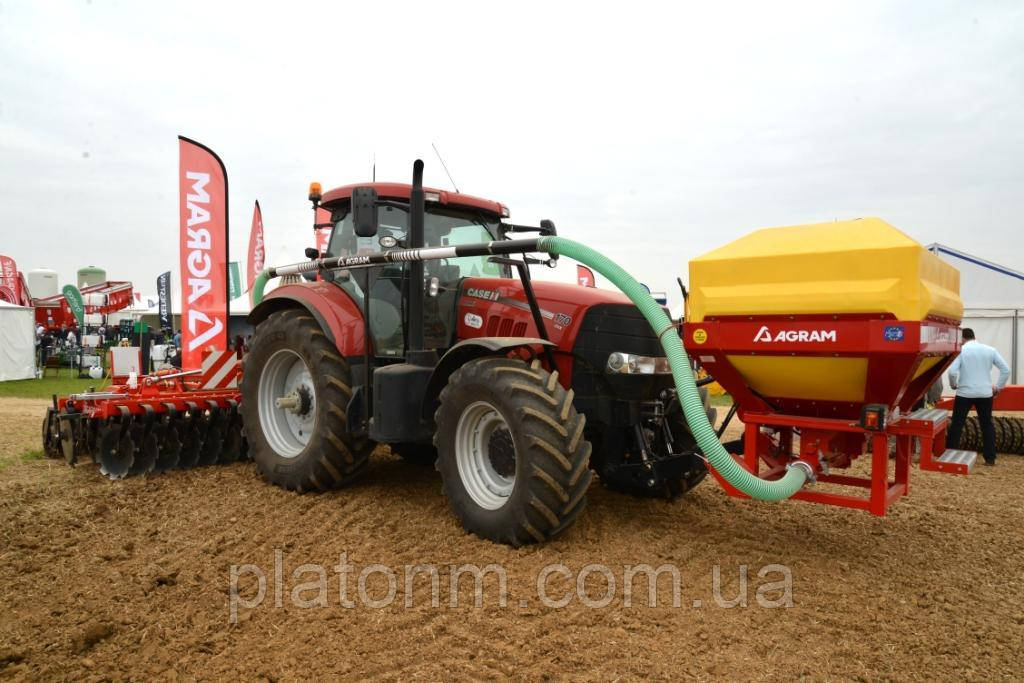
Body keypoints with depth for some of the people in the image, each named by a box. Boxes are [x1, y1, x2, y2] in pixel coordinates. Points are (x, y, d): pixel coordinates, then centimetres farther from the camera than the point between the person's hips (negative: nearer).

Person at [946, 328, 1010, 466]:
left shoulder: (961, 350, -5)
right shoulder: (990, 350, 4)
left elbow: (952, 371, -15)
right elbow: (1006, 369, 1)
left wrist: (953, 384, 3)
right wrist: (998, 386, 10)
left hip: (964, 393, -3)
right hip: (985, 393, 3)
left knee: (957, 424, 5)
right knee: (987, 425, 13)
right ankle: (990, 458, 15)